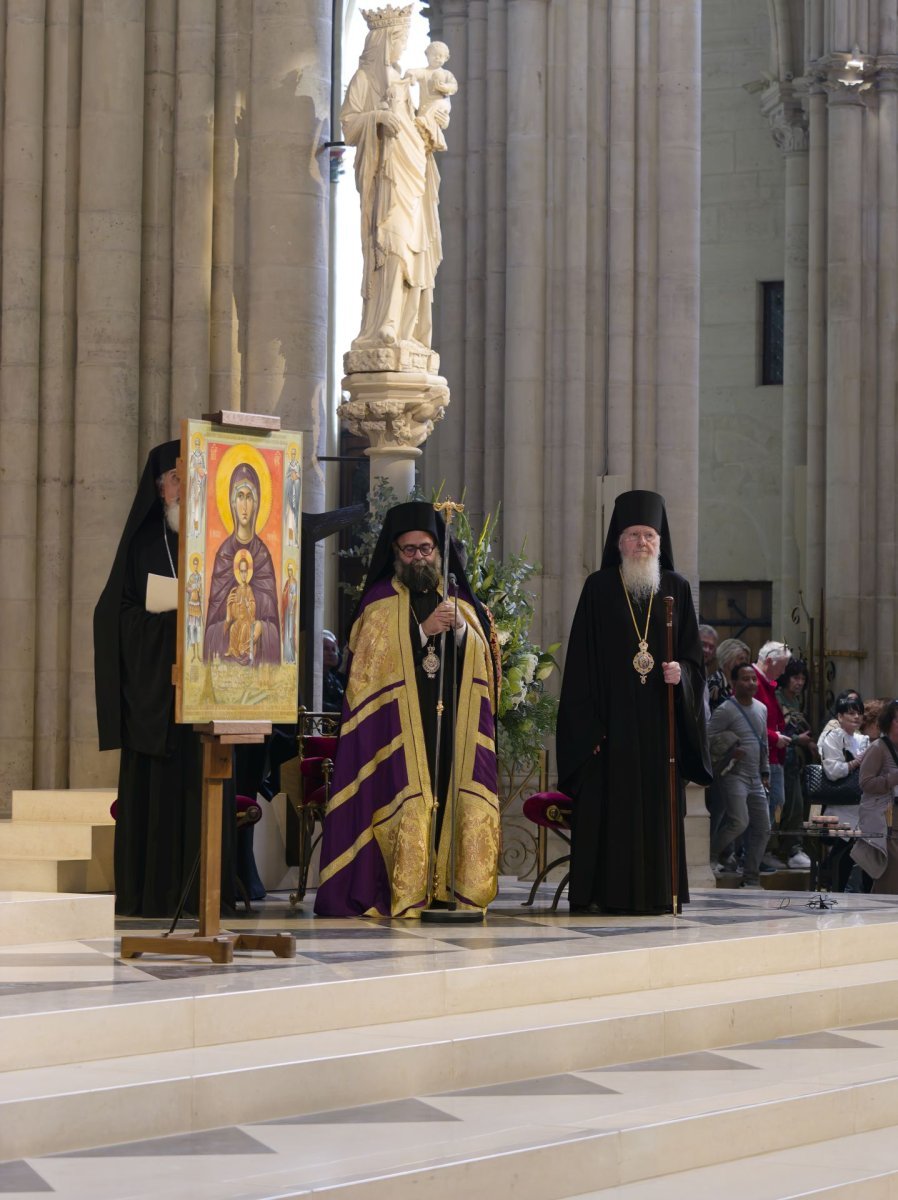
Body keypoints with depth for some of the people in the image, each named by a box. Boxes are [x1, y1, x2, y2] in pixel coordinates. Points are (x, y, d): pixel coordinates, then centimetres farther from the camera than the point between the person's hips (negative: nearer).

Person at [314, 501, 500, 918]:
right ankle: (403, 895, -13)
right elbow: (374, 656, -6)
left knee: (449, 801, -5)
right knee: (407, 805, -12)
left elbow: (483, 653, 9)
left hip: (453, 722, 3)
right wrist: (424, 630, -14)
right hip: (398, 723, -3)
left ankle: (452, 891, -4)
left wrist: (461, 628, -11)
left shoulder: (457, 598, 18)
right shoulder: (381, 601, 7)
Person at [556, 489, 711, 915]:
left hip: (659, 720, 2)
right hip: (611, 717, -2)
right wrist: (588, 724, -9)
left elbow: (694, 655, 11)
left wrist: (682, 672, -13)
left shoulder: (676, 589, 10)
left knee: (658, 806, 1)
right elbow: (582, 661, -1)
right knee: (609, 802, -6)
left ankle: (657, 891, 4)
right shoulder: (599, 588, 3)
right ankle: (604, 892, -3)